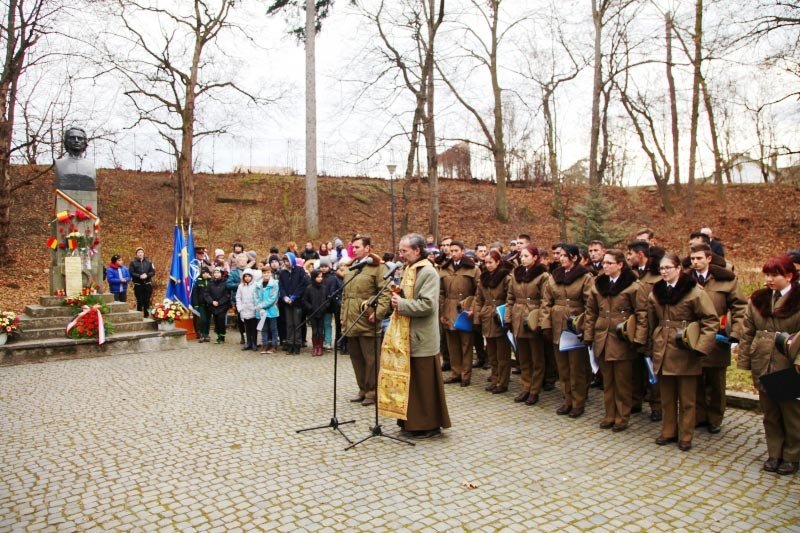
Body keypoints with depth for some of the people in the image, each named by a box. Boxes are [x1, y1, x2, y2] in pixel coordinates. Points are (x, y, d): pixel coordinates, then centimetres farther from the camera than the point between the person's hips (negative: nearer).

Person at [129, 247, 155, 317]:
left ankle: (146, 314, 15)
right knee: (139, 300, -2)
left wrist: (147, 275, -13)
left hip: (147, 284, 2)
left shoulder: (148, 262, 9)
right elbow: (131, 273, -6)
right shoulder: (133, 262, 2)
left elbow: (153, 271, 5)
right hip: (138, 285, -2)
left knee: (147, 300, 5)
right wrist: (139, 276, -19)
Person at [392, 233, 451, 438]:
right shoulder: (408, 269, 12)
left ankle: (429, 424, 13)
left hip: (422, 338, -9)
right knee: (410, 380, 15)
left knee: (424, 383, 1)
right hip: (408, 336, 9)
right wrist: (398, 297, 3)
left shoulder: (428, 272, -15)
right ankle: (412, 421, 27)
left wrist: (401, 304, -20)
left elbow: (427, 305, -24)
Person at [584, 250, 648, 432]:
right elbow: (591, 312, 11)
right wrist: (588, 336, 7)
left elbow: (642, 314, -9)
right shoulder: (598, 285, 7)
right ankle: (609, 415, 25)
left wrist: (638, 339, -15)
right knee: (607, 381, 14)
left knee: (623, 382, 7)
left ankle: (622, 418, 19)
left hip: (622, 341, -5)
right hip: (603, 340, 5)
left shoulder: (634, 286, -9)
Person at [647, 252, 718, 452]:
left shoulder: (694, 291, -10)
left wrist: (700, 346, -16)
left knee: (687, 398, 6)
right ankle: (668, 431, 27)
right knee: (667, 396, 13)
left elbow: (712, 320, -10)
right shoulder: (655, 293, 7)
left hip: (685, 353, -4)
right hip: (663, 351, 4)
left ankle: (685, 437, 19)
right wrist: (653, 346, 15)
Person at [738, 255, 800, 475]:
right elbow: (747, 331, 7)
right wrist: (744, 359, 4)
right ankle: (774, 454, 27)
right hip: (763, 367, 4)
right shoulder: (758, 299, 6)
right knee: (770, 414, 14)